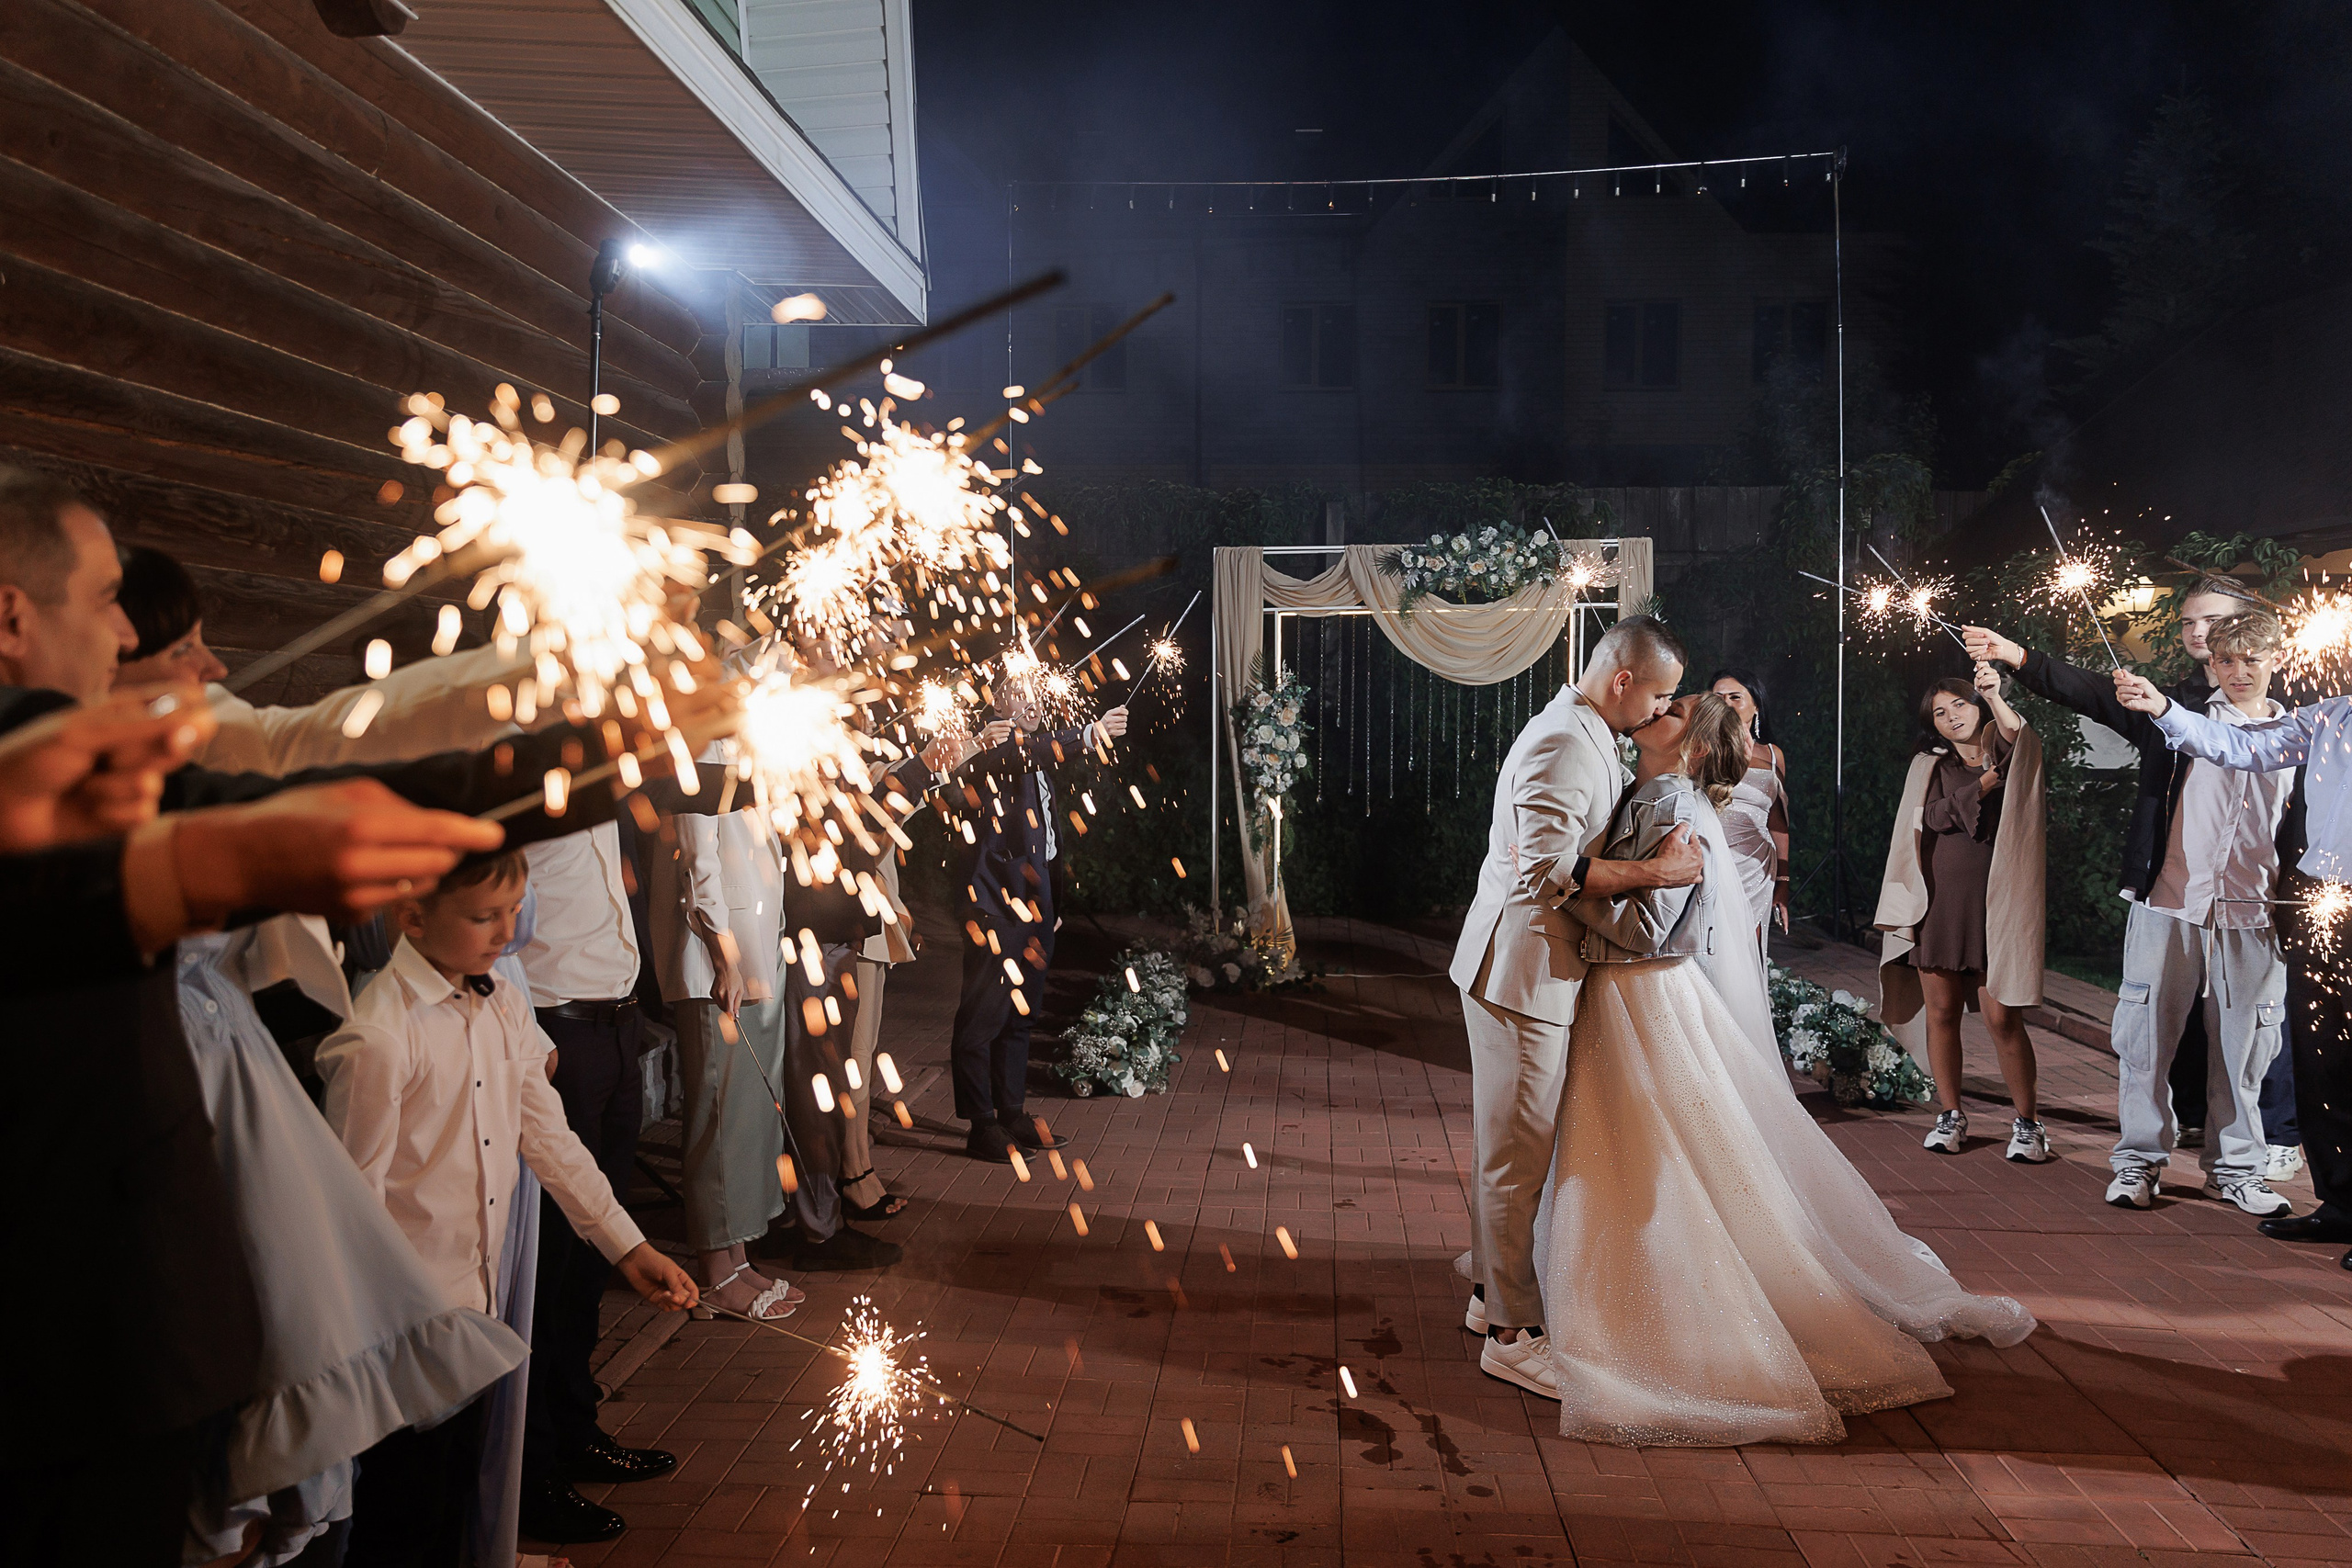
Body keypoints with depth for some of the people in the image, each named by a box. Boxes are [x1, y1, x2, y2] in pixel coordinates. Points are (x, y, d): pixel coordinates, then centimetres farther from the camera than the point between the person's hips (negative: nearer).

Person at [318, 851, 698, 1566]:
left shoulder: (504, 1007, 3)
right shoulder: (377, 1037, -21)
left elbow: (548, 1136, 8)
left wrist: (628, 1246, 5)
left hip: (477, 1302, 7)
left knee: (456, 1505, 20)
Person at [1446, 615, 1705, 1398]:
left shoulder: (1587, 737, 13)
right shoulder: (1564, 745, -20)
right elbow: (1548, 871, -27)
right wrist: (1654, 872, -22)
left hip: (1534, 966, 11)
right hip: (1521, 971, -11)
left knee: (1507, 1147, 19)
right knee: (1519, 1153, -2)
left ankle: (1491, 1294, 32)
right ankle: (1512, 1334, 7)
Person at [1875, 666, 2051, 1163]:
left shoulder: (2007, 756, 7)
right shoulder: (1929, 767, 13)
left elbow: (2018, 735, -18)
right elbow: (1932, 817, -4)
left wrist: (1994, 697, -36)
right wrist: (1983, 785, -12)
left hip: (1994, 904, -2)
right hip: (1938, 903, 2)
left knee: (2003, 1019, -6)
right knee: (1941, 1012, 5)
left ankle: (2027, 1122, 8)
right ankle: (1950, 1115, 19)